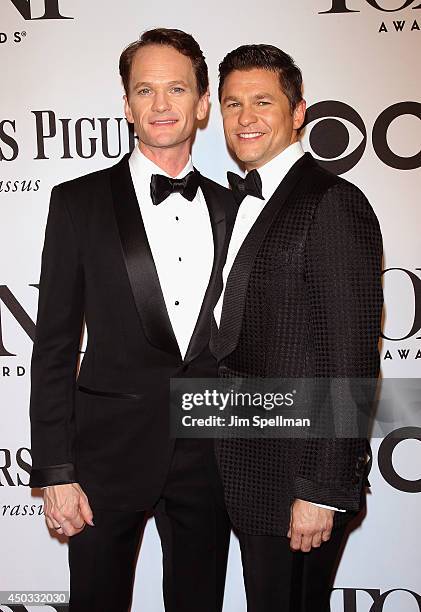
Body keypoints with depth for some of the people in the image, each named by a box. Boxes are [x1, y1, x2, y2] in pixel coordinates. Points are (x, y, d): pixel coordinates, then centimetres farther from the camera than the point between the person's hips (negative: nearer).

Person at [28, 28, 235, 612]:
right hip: (110, 452, -2)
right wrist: (55, 471, -7)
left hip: (208, 454, 3)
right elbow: (54, 344, -4)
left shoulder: (229, 208, 6)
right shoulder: (80, 201, -3)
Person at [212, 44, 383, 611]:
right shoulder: (241, 202, 11)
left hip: (299, 470, -8)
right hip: (246, 466, 8)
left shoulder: (333, 203, -16)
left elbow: (351, 358, -19)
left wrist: (323, 491, -19)